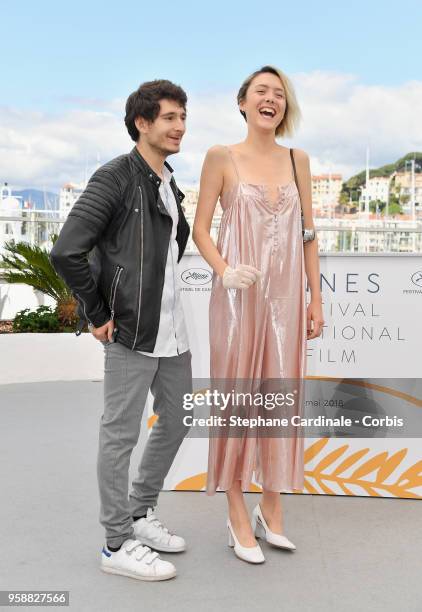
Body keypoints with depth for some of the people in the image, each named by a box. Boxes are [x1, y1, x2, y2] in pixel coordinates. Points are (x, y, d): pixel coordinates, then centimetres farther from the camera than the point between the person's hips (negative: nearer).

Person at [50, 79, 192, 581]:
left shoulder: (170, 186, 14)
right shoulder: (115, 177, -12)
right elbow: (66, 252, -19)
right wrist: (97, 315, -13)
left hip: (171, 328, 9)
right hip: (130, 331, -9)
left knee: (177, 421, 16)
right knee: (121, 434, 2)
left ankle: (139, 515, 34)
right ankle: (118, 543, 17)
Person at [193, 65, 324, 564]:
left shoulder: (298, 159, 10)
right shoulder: (221, 157, 0)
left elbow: (308, 233, 11)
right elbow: (200, 228, 0)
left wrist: (316, 299, 7)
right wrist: (224, 272, -18)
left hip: (286, 294, 4)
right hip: (238, 295, -3)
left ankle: (271, 508, 24)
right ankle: (238, 514, 16)